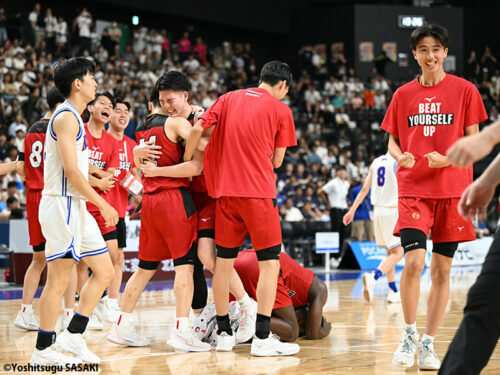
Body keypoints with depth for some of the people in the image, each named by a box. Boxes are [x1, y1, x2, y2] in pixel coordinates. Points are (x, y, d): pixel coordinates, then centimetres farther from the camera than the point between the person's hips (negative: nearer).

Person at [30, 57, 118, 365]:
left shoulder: (74, 118, 19)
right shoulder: (67, 117, -12)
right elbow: (71, 170, -18)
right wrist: (102, 204, -15)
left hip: (76, 207, 10)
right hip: (62, 204, -10)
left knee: (105, 271, 9)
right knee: (59, 279, -8)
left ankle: (73, 336, 11)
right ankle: (43, 350, -2)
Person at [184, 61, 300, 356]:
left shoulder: (229, 99, 12)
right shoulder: (281, 110, 2)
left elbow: (198, 129, 3)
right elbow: (276, 161, 4)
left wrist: (186, 165, 14)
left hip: (225, 190, 5)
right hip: (258, 193, -5)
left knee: (224, 262, 11)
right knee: (270, 263, -2)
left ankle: (224, 333, 16)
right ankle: (262, 338, -9)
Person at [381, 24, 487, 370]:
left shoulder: (464, 90, 1)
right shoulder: (404, 94, 8)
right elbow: (393, 141, 14)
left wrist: (447, 159, -16)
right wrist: (400, 156, -9)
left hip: (452, 191, 0)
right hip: (413, 189, 0)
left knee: (442, 270, 2)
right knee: (414, 262, -15)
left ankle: (428, 343, 13)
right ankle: (409, 333, 5)